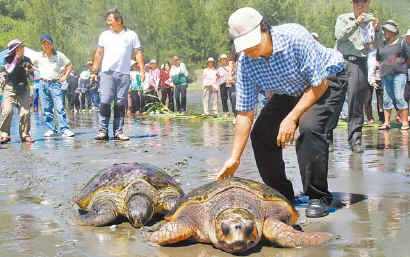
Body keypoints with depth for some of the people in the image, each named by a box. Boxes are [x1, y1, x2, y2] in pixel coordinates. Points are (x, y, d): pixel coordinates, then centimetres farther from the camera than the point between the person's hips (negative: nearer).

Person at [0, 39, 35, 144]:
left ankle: (25, 134, 3)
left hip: (23, 89, 3)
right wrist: (17, 58, -17)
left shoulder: (27, 60, 8)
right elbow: (10, 71, -19)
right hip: (10, 88, -3)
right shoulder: (9, 59, -1)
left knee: (25, 112, -8)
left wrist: (30, 70, -7)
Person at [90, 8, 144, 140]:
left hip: (124, 74, 0)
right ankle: (103, 131, -7)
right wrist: (94, 71, 11)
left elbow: (138, 53, 6)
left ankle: (118, 131, 6)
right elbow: (99, 54, 16)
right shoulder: (104, 35, 13)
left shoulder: (131, 35, 8)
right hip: (107, 73, 0)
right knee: (105, 102, -9)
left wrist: (142, 70, -4)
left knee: (120, 103, 1)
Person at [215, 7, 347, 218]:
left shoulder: (294, 37, -34)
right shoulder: (245, 63, -18)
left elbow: (319, 84, -27)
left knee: (310, 127, -31)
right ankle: (281, 195, 7)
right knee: (260, 133, -8)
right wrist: (234, 158, -19)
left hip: (326, 81, -5)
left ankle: (319, 197, -18)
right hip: (288, 93, 6)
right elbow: (245, 114, -15)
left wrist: (292, 118, -31)